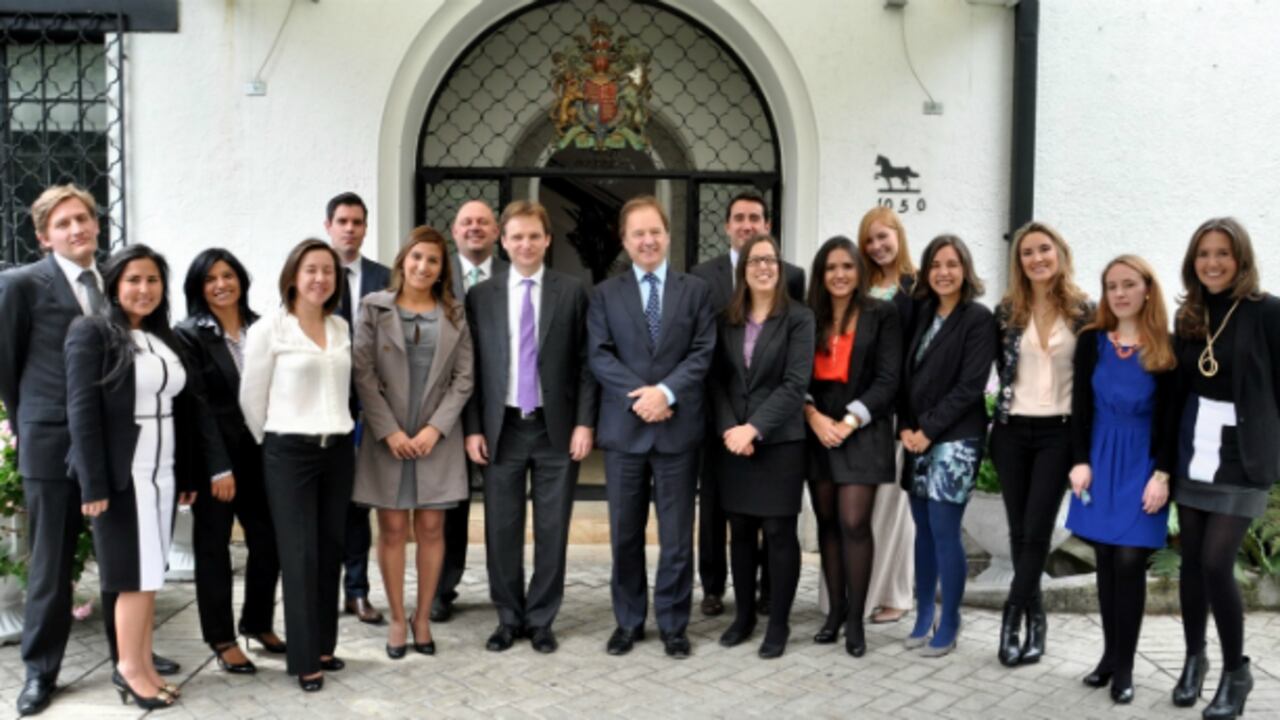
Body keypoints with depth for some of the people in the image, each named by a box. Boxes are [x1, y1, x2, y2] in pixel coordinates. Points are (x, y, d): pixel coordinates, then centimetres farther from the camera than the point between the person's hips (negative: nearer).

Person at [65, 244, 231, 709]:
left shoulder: (166, 339, 12)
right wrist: (93, 484, -18)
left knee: (150, 573, 10)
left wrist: (213, 465, 5)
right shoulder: (92, 332, -6)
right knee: (136, 574, -2)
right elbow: (82, 410, -12)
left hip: (162, 473, 6)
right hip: (121, 475, -6)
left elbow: (192, 405, 10)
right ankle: (129, 668, 12)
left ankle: (143, 665, 18)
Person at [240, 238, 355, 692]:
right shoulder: (268, 330, -7)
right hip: (290, 452, -5)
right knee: (300, 555, -2)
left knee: (330, 551, 9)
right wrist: (274, 446, 5)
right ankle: (304, 658, 8)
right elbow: (251, 399, -2)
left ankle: (323, 645, 21)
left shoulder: (341, 329, 8)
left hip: (338, 450, 5)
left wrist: (336, 433, 15)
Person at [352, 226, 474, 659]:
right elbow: (363, 375, -4)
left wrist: (435, 428, -8)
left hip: (437, 437, 1)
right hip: (387, 437, -1)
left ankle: (423, 617, 16)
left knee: (431, 527, 4)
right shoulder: (374, 309, 2)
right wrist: (389, 431, -11)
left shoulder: (454, 315, 7)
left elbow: (463, 378, 3)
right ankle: (397, 619, 14)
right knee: (392, 529, 3)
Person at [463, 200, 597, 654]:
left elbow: (586, 364, 1)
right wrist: (473, 428, -1)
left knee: (552, 530, 6)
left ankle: (541, 620, 20)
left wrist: (584, 423, -6)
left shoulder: (572, 292, 1)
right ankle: (509, 618, 22)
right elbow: (471, 368, 5)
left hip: (557, 428, -1)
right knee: (502, 529, 7)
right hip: (501, 428, 1)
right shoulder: (480, 296, 4)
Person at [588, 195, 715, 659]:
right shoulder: (606, 294, 8)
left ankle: (673, 624, 17)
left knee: (677, 534, 5)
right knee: (625, 533, 8)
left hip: (678, 426, 0)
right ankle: (628, 621, 22)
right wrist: (640, 395, -15)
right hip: (623, 427, 1)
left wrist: (666, 391, -15)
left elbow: (703, 353, -1)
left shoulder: (696, 291, 8)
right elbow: (600, 357, -2)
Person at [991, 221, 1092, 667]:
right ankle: (1035, 618, 22)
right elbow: (1001, 367, 9)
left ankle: (1013, 617, 6)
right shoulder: (1007, 311, 3)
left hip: (1059, 432, -2)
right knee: (1019, 530, 7)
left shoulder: (1083, 311, 0)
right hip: (1012, 431, 2)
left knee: (1037, 530, -6)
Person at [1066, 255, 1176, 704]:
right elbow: (1081, 406, 3)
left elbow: (1169, 418, -4)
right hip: (1100, 460, 2)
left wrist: (1162, 473, -11)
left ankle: (1125, 666, 6)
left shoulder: (1165, 348, -3)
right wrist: (1080, 461, -5)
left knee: (1129, 562, -6)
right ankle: (1110, 654, 19)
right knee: (1106, 561, 7)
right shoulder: (1091, 341, 3)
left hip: (1142, 464, -2)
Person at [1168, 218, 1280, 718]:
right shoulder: (1188, 315, 7)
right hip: (1192, 456, 5)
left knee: (1216, 564, -9)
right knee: (1191, 561, 10)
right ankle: (1194, 658, 27)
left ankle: (1236, 671, 11)